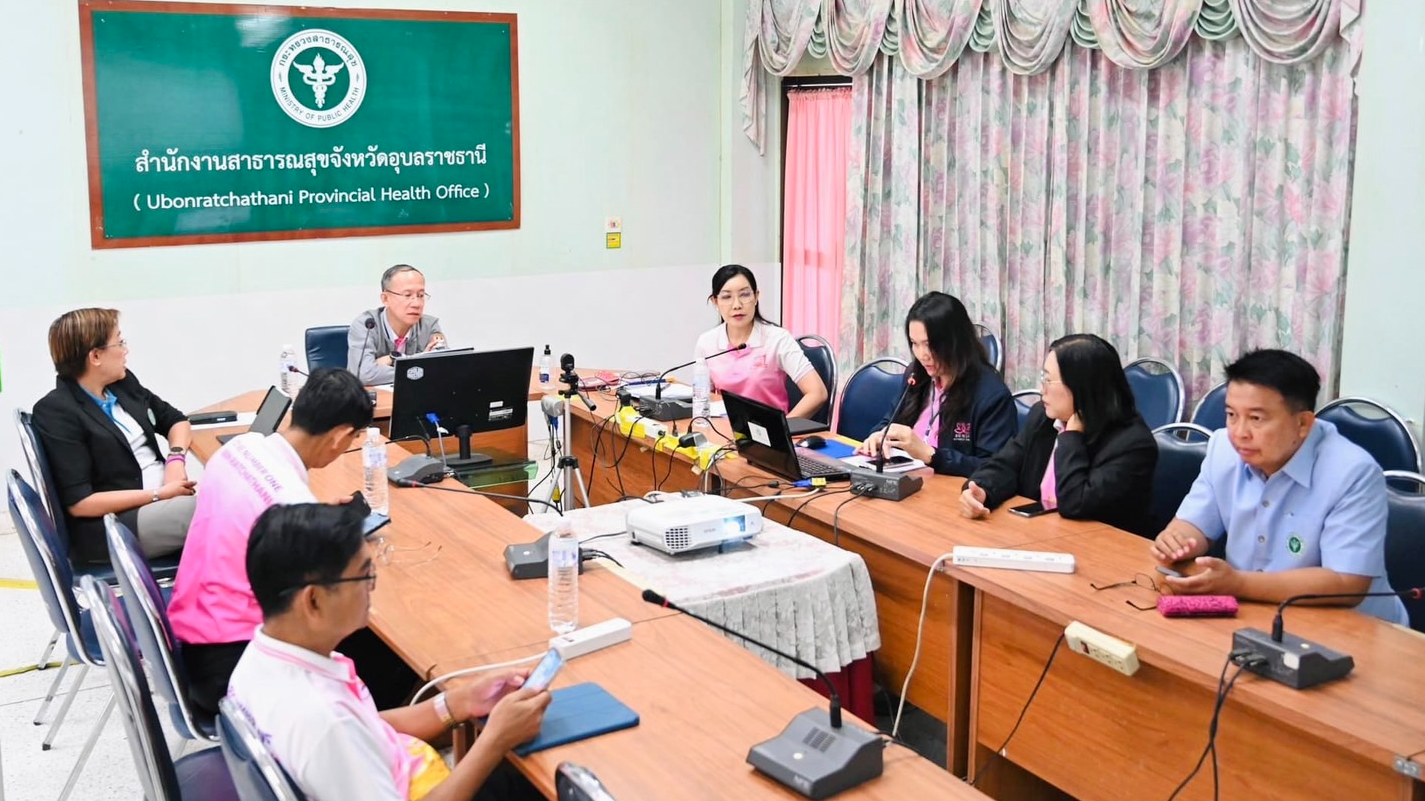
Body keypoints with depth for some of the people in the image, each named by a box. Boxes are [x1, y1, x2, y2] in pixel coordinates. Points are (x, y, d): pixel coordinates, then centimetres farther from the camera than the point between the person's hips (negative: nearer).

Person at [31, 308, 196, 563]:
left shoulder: (122, 383, 9)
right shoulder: (56, 412, -11)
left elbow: (175, 420, 21)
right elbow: (79, 502, -15)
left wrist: (176, 458, -2)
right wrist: (160, 495, -18)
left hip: (164, 497, 7)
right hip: (108, 526, -7)